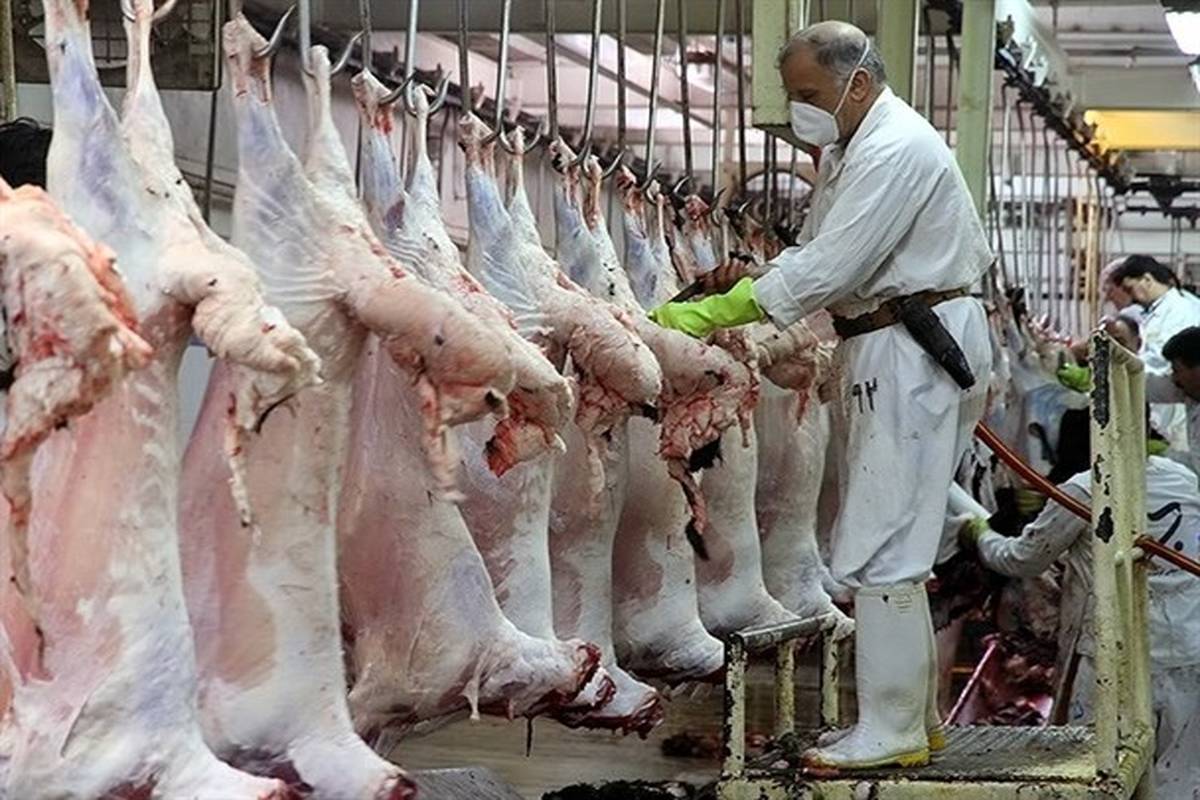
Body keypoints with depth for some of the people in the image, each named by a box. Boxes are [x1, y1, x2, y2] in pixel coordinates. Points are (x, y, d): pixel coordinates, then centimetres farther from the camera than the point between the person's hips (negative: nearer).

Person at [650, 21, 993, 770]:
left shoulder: (895, 151, -19)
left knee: (883, 548, -8)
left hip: (916, 352, -11)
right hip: (890, 350, 11)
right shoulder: (851, 149, 15)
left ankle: (892, 732, -1)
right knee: (894, 544, 15)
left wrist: (712, 312, -23)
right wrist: (753, 278, -4)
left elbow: (826, 270, -25)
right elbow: (818, 254, 16)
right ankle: (913, 717, 23)